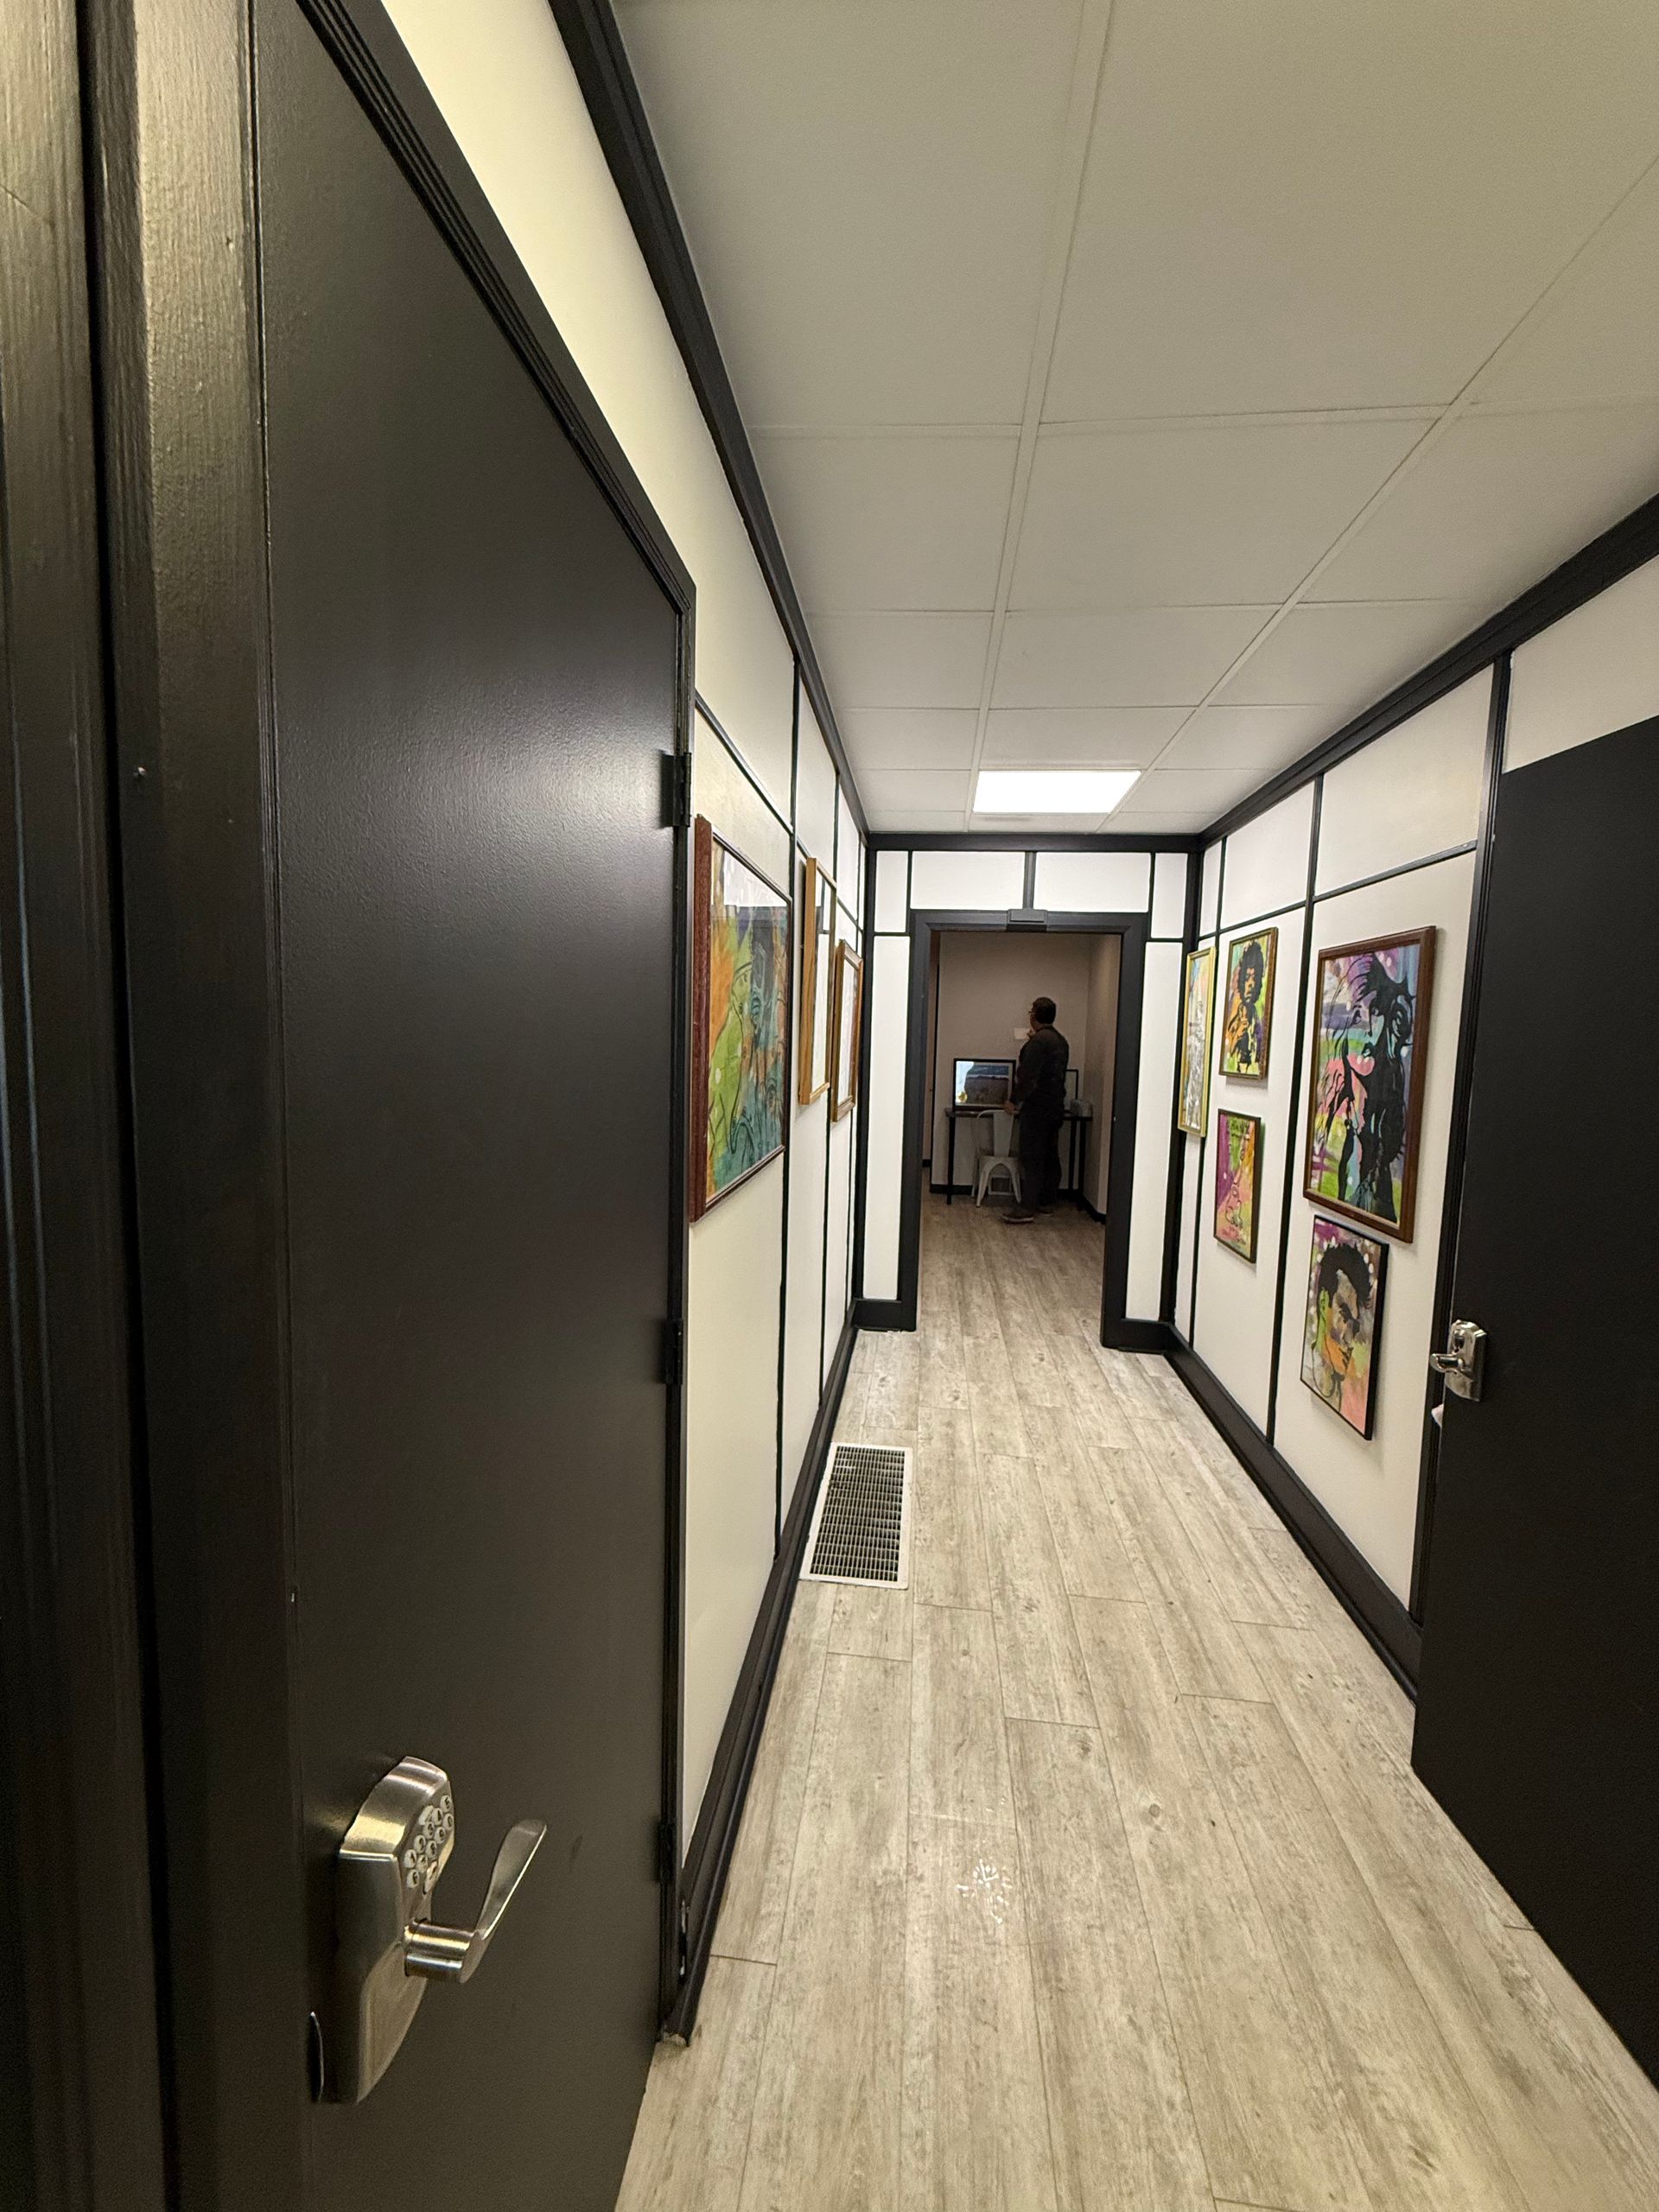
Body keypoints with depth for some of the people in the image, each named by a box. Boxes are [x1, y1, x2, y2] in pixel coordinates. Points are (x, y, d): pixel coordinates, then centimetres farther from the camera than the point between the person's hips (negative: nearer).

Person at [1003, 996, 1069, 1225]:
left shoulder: (1038, 1041, -16)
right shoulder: (1061, 1041, 13)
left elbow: (1028, 1076, -22)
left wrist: (1017, 1101, -10)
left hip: (1036, 1109, -9)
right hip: (1056, 1107, 9)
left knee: (1031, 1158, -8)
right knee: (1050, 1156, 13)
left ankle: (1027, 1208, -9)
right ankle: (1046, 1201, 21)